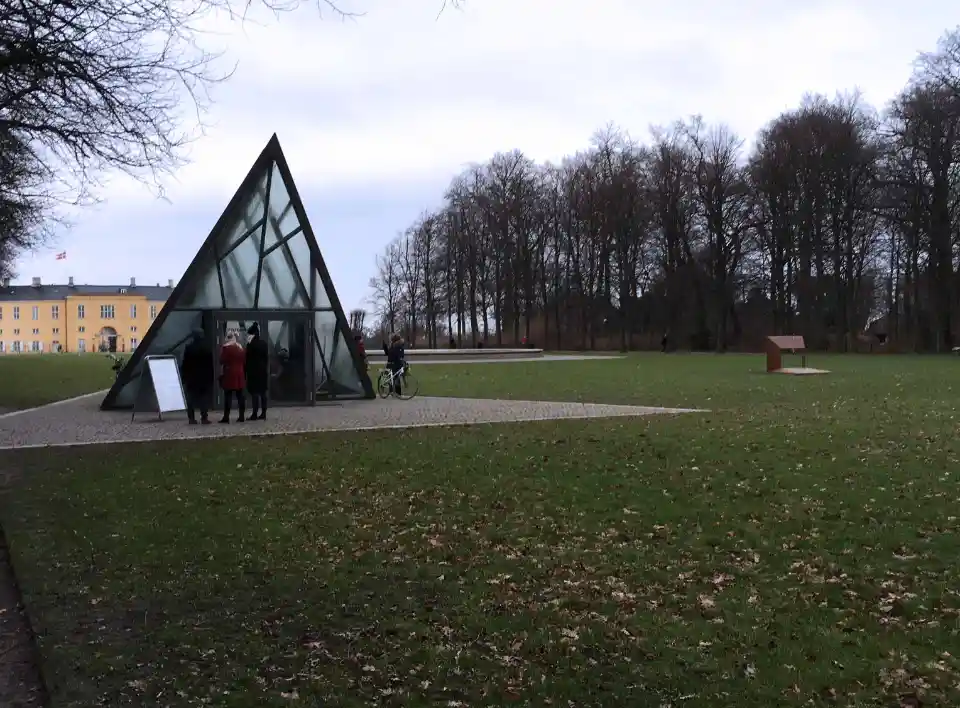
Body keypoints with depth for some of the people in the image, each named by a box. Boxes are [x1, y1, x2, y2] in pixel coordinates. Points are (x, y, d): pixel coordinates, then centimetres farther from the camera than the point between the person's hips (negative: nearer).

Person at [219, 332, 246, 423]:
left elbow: (222, 361, -10)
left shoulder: (225, 347, -8)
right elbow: (244, 361, 11)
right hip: (239, 374, 5)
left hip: (229, 374, -5)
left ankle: (226, 417, -6)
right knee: (240, 396, 6)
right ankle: (241, 416, 6)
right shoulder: (240, 348, 9)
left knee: (228, 396, -4)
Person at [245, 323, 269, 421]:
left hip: (254, 371, -7)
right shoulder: (264, 343, 7)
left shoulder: (251, 344, -13)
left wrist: (246, 371, -4)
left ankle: (255, 414, -7)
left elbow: (248, 359, -11)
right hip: (263, 371, 7)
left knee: (254, 392, -6)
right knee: (263, 392, 9)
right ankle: (263, 413, 11)